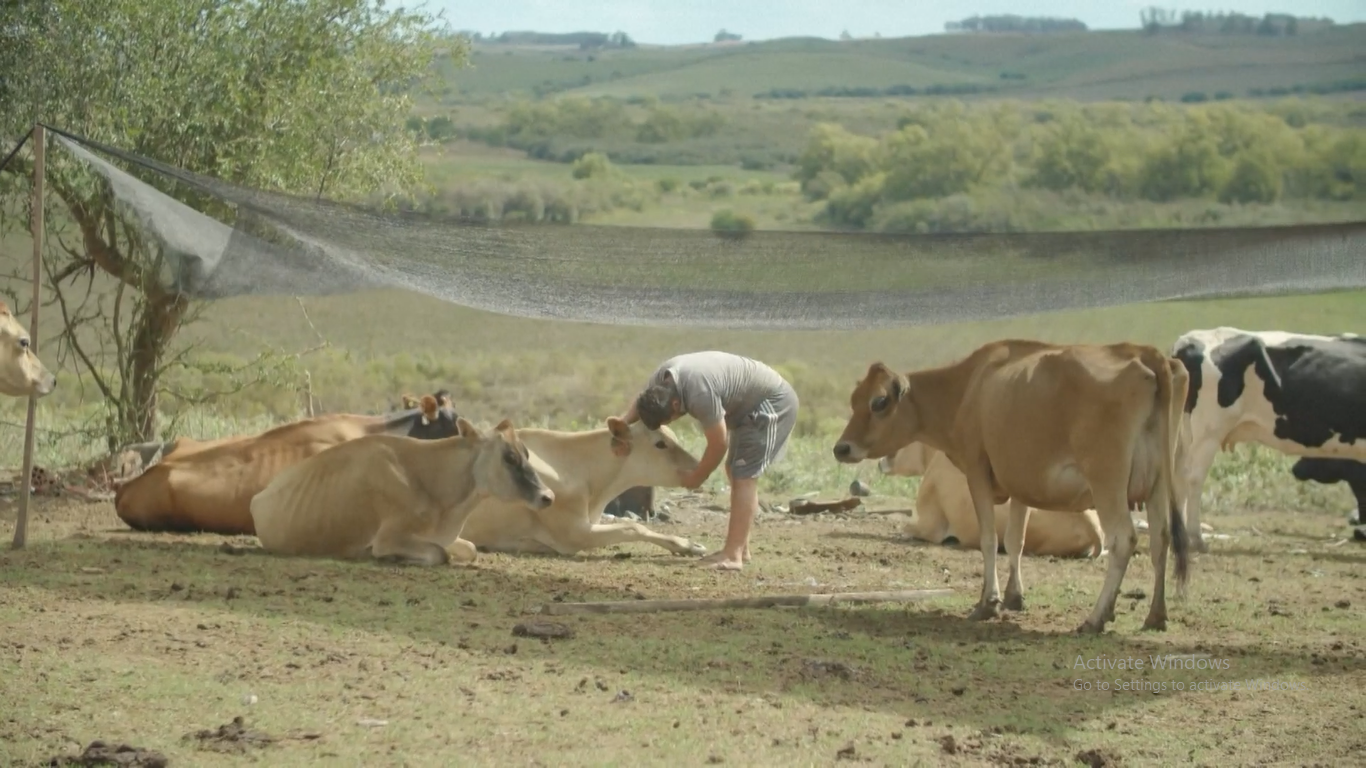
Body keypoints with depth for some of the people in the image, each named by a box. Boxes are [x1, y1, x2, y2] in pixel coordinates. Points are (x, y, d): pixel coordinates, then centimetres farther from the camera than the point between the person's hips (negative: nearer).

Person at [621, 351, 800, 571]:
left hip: (773, 402, -10)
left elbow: (718, 445, -25)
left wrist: (697, 477, -9)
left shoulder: (700, 395, -36)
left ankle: (733, 555, -16)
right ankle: (740, 549, 21)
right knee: (735, 471, 15)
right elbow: (642, 402, 14)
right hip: (749, 405, 10)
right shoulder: (661, 379, -9)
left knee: (744, 475, -14)